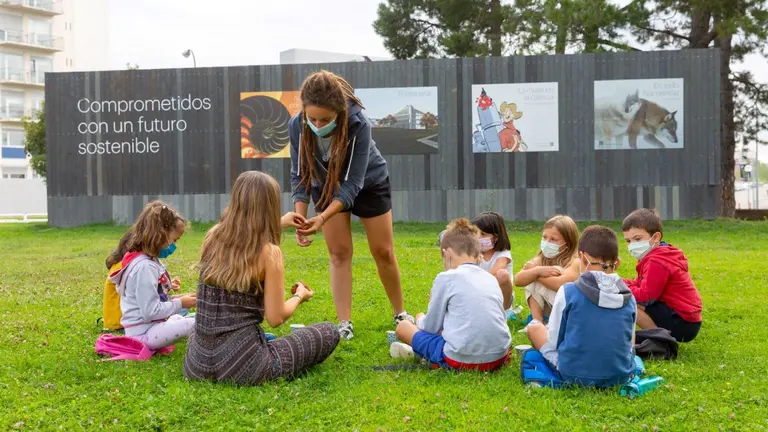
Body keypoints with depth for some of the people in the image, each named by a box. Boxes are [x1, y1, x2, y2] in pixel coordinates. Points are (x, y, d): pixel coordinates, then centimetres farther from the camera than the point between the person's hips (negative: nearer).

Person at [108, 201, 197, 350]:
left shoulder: (149, 261, 8)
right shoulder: (145, 267, -22)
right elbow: (150, 311, -24)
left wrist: (175, 299, 8)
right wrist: (179, 304, -13)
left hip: (148, 326, 11)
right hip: (143, 333, -11)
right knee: (196, 324, -23)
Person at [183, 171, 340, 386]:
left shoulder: (212, 236, 3)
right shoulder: (269, 252, -13)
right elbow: (276, 318, -8)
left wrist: (280, 223, 39)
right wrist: (299, 296, 12)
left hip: (197, 364, 6)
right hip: (241, 368, -5)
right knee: (329, 332, 11)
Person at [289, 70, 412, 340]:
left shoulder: (358, 123, -39)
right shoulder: (297, 125, -29)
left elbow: (353, 182, -37)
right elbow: (299, 175, -19)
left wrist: (323, 218, -46)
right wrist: (300, 218, -32)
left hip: (369, 183, -2)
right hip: (327, 186, 2)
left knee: (383, 252, 6)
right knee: (339, 253, -2)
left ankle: (400, 314, 23)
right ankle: (344, 323, 3)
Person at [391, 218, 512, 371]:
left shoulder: (446, 278, -2)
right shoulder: (491, 279, 12)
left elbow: (431, 327, 4)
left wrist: (420, 320, 30)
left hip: (463, 360, -5)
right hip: (499, 357, 5)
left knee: (403, 326, 12)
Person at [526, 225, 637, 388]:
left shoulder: (568, 291, -13)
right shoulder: (629, 297, -2)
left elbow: (553, 342, -6)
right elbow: (629, 342, 8)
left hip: (574, 374, -4)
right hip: (621, 375, 4)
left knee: (534, 328, 17)